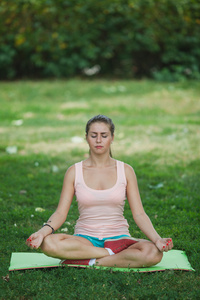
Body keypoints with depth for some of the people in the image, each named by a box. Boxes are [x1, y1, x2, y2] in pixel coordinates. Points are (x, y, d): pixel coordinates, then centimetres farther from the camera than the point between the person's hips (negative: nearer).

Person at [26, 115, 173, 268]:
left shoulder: (125, 171, 4)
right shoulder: (74, 172, 4)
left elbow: (139, 214, 1)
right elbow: (61, 213, 0)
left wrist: (156, 239, -17)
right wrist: (43, 231, -21)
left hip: (118, 238, 0)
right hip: (85, 238, 0)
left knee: (154, 253, -32)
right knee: (48, 243, -33)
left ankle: (88, 262, -21)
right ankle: (111, 255, -19)